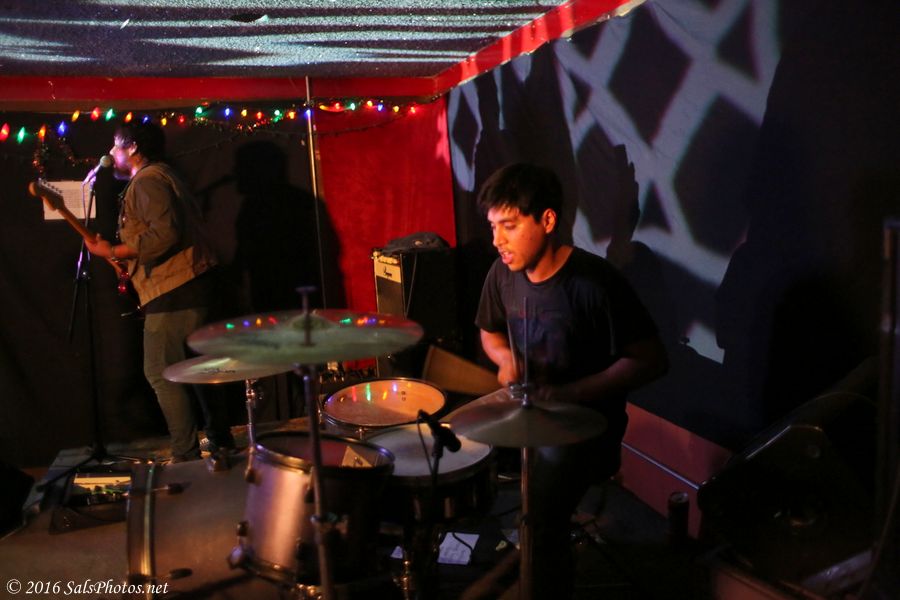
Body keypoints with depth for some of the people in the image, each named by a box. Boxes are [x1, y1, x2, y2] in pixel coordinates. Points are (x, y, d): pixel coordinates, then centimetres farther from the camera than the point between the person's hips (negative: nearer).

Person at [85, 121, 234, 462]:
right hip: (190, 283, 10)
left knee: (161, 373, -6)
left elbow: (165, 234, -23)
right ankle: (222, 443, 22)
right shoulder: (161, 175, 22)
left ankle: (186, 457, -3)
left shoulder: (146, 181, -9)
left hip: (173, 291, -10)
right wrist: (125, 257, 20)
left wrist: (113, 252, -16)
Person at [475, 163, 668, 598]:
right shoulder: (503, 273, -4)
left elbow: (651, 361, -19)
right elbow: (490, 332, 14)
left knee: (541, 523, -20)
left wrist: (572, 392, -26)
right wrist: (506, 358, -9)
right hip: (524, 408, 7)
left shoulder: (594, 282, -23)